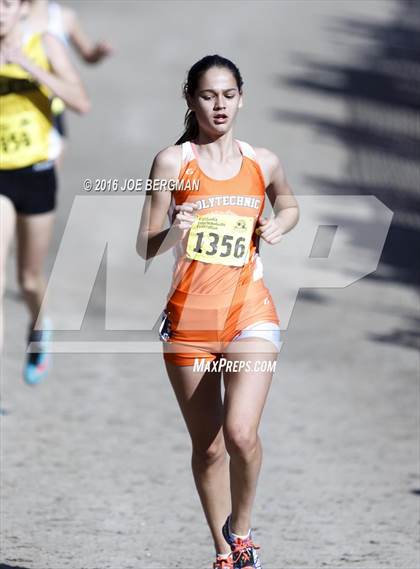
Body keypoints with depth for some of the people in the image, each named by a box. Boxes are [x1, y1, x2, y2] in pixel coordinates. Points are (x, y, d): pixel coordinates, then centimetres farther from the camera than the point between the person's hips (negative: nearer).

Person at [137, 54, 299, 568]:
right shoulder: (172, 162, -1)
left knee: (241, 433, -20)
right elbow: (145, 247, -2)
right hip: (188, 316, 0)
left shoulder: (262, 163, 5)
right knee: (207, 447, 8)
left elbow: (289, 206, 27)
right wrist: (175, 232, -23)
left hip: (250, 314, 0)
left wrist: (278, 226, 4)